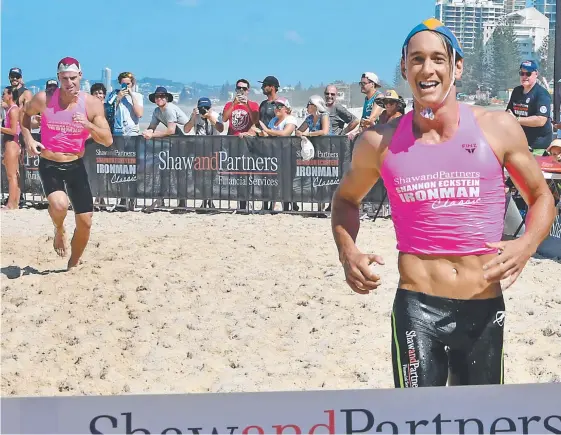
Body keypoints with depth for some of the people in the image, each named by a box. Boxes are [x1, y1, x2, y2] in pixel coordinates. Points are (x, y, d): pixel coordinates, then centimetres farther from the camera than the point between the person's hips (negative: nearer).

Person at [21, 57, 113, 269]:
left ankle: (73, 264, 29)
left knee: (85, 222, 2)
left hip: (76, 166, 2)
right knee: (59, 204, -31)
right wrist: (28, 138, -6)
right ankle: (59, 231, 6)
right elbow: (24, 115, 10)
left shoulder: (92, 104, -10)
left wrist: (88, 125, -29)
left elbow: (108, 140, -12)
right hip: (49, 166, -2)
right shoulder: (44, 99, -12)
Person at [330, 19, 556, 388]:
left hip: (484, 308, 1)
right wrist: (348, 253, 1)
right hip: (417, 307, -1)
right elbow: (346, 199, 20)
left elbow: (541, 196, 11)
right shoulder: (381, 141, 2)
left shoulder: (498, 129, 0)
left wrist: (527, 244, -10)